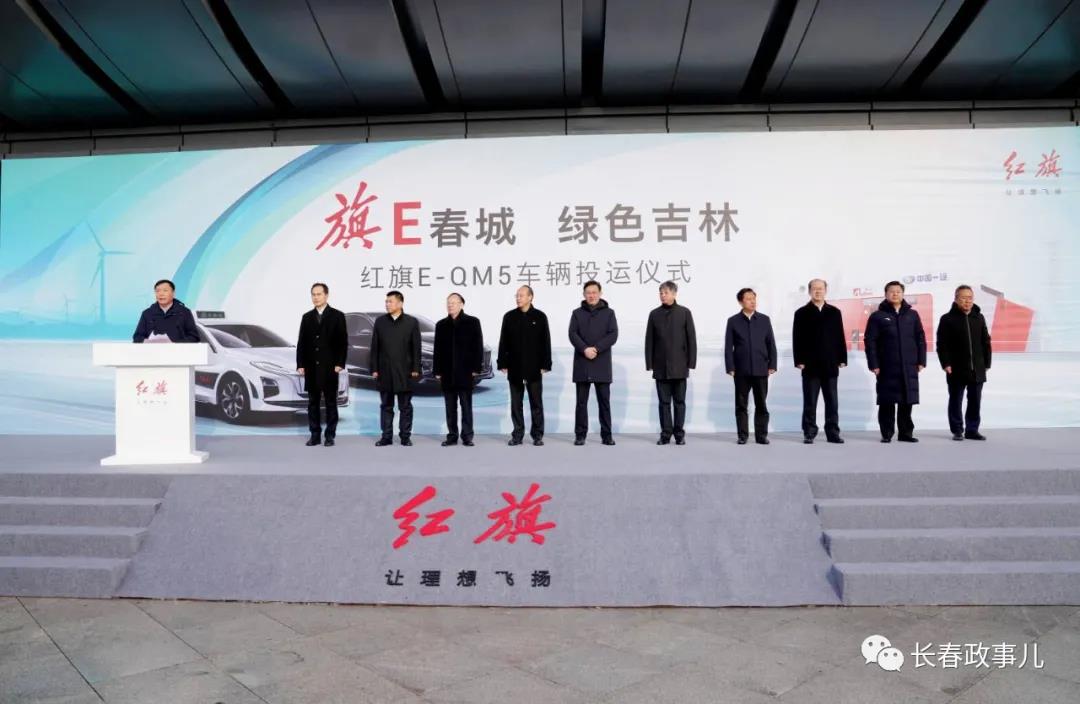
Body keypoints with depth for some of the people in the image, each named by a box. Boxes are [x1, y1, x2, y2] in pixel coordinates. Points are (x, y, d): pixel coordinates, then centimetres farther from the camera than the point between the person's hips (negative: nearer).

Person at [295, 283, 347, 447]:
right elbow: (301, 343, 9)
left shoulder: (337, 316, 0)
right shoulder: (307, 317, 11)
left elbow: (343, 342, -3)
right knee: (313, 402, 6)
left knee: (330, 402, 2)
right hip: (311, 367, 4)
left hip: (330, 367, -3)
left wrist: (339, 364, -11)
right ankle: (315, 435, 12)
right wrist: (300, 364, 0)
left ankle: (330, 436, 8)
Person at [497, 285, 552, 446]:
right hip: (514, 368, 2)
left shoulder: (540, 317, 0)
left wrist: (545, 365, -5)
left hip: (534, 368, -2)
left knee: (536, 403, 4)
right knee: (516, 404, 6)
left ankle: (537, 435, 11)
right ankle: (517, 435, 13)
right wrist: (502, 363, 0)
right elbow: (503, 342, 5)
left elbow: (545, 342, -1)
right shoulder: (509, 317, 5)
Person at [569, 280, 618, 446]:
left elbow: (613, 335, -3)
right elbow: (573, 334, -2)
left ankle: (607, 435, 7)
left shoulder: (609, 313, 8)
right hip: (582, 364, 1)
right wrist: (585, 349, -17)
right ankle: (580, 435, 8)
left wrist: (596, 348, -15)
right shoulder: (577, 313, 9)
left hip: (602, 364, 0)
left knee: (604, 401, 2)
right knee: (581, 401, 3)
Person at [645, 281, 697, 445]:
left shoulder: (684, 312, 1)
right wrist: (649, 363, 1)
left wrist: (691, 362, -5)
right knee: (664, 402, 4)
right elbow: (649, 340, 6)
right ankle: (665, 433, 10)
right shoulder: (654, 314, 6)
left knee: (679, 401, 4)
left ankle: (679, 433, 11)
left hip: (679, 365, -1)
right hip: (661, 366, 2)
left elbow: (691, 339, 0)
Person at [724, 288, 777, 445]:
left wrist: (772, 365, 0)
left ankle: (761, 435, 11)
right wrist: (730, 367, -6)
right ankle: (742, 435, 10)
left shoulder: (764, 319, 7)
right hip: (741, 370, -1)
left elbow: (771, 344, 6)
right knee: (741, 405, 3)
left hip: (761, 369, 1)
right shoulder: (733, 321, 2)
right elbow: (728, 347, 0)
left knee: (761, 404, 4)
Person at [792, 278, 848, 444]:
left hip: (830, 364, 2)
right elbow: (797, 339, -1)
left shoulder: (834, 312, 10)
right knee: (810, 402, 3)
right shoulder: (801, 313, 3)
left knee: (832, 402, 5)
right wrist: (799, 360, -9)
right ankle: (809, 433, 8)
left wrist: (842, 359, 2)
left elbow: (840, 337, 9)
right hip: (810, 365, -2)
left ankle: (833, 432, 11)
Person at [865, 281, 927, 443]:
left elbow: (921, 339, 11)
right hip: (887, 367, -3)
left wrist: (921, 361, 4)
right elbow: (870, 341, -3)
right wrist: (873, 364, -9)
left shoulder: (912, 315, 11)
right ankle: (887, 434, 7)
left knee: (907, 402, 6)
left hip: (909, 367, 3)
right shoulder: (878, 316, 2)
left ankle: (906, 432, 15)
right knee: (887, 402, 0)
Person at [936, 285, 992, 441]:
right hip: (956, 369, -4)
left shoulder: (979, 318, 10)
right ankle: (957, 431, 12)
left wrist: (986, 363, 9)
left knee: (975, 401, 8)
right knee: (956, 401, 4)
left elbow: (986, 342, 13)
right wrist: (946, 364, -14)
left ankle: (972, 430, 17)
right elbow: (942, 344, -7)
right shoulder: (947, 319, -4)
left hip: (977, 369, 4)